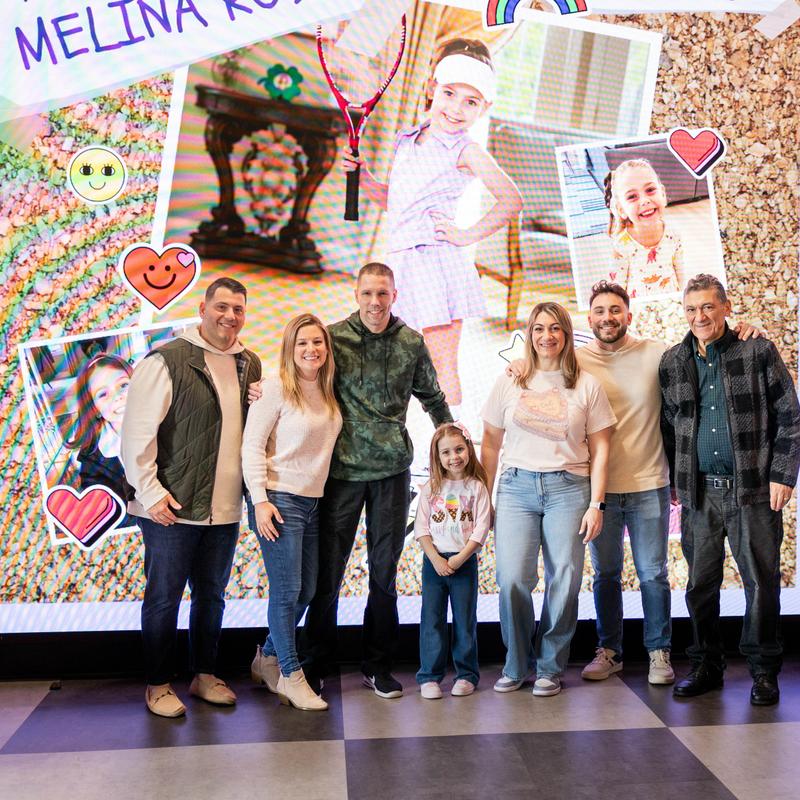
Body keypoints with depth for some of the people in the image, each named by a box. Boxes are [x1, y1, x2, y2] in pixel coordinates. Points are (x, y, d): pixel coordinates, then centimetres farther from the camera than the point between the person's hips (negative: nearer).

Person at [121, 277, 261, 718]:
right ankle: (158, 685, 24)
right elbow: (137, 430, -12)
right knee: (164, 597, 8)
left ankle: (205, 674, 33)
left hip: (225, 507, 6)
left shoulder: (250, 365, 8)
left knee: (211, 594, 17)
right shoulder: (167, 360, -10)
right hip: (173, 507, -5)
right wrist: (151, 492, -15)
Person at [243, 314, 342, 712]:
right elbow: (251, 446, -11)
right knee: (287, 591, -3)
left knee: (306, 591, 13)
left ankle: (266, 659, 32)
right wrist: (260, 500, -17)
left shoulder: (328, 394, 10)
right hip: (279, 501, -7)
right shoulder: (275, 388, -10)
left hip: (313, 503, 7)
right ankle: (291, 675, 13)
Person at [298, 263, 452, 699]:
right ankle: (314, 665, 22)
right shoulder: (333, 338, -3)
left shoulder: (412, 343, 4)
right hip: (341, 468, -2)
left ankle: (377, 665, 26)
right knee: (327, 570, 5)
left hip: (392, 470, 2)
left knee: (384, 571, 10)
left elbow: (431, 396, 17)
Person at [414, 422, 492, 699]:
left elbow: (481, 529, -5)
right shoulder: (430, 488, 2)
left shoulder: (476, 487, -1)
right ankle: (429, 676, 12)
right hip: (434, 561, 1)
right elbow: (421, 528, -1)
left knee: (465, 620, 7)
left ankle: (466, 674, 18)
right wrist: (436, 559, -11)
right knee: (432, 620, 4)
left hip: (465, 561, -1)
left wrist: (459, 559, -13)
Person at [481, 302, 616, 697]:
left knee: (564, 581, -3)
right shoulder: (509, 382, 9)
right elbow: (491, 444, 12)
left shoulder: (587, 385, 7)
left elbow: (599, 450, 6)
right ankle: (516, 665, 11)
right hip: (517, 486, 1)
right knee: (512, 579, -9)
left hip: (569, 488, 0)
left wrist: (595, 504, -1)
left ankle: (550, 667, 15)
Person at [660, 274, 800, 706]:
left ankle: (764, 671, 19)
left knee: (761, 581, 3)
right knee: (700, 583, 8)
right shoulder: (672, 362, 8)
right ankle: (706, 666, 23)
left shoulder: (759, 352, 1)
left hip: (752, 489, -2)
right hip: (698, 492, 3)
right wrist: (675, 481, 9)